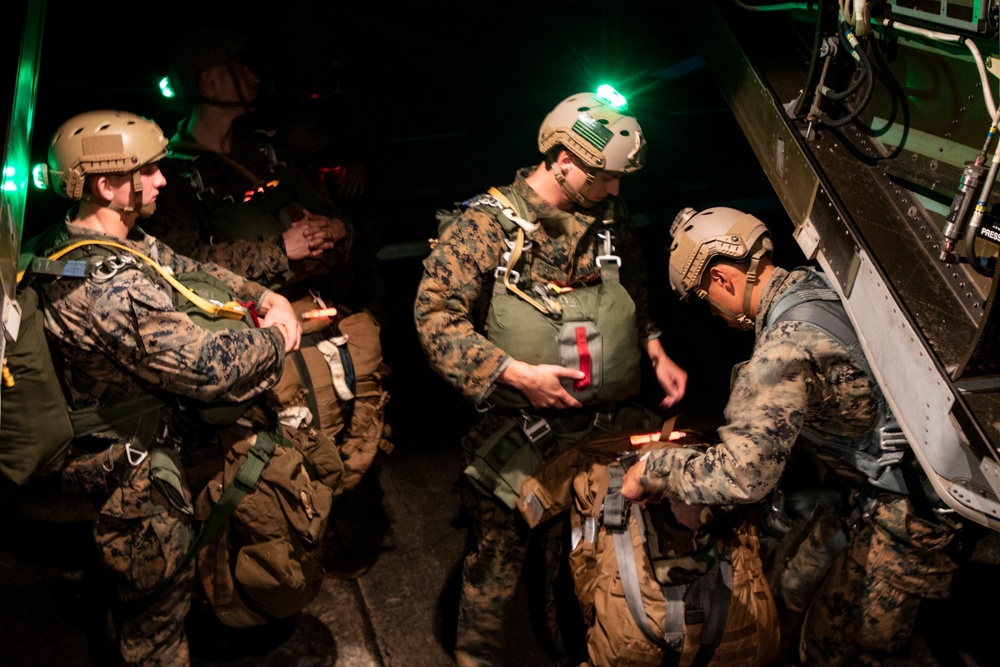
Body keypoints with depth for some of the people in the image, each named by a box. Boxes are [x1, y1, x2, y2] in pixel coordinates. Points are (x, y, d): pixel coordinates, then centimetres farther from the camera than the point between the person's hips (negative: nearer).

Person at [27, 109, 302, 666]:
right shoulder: (109, 284, -34)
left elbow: (188, 270, 8)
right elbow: (208, 368, -34)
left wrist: (265, 296, -6)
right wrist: (277, 336, -17)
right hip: (130, 469, -10)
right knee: (162, 594, 12)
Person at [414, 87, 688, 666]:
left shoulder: (613, 219, 7)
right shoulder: (489, 223, -9)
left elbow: (637, 298, 22)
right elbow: (435, 313, -13)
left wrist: (656, 353, 5)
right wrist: (517, 374, -19)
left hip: (608, 423, 4)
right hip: (521, 433, -4)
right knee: (501, 551, 6)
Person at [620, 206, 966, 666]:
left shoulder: (786, 346, -30)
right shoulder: (816, 284, -2)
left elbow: (742, 476, -35)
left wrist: (654, 470, -19)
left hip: (907, 511, -9)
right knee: (799, 593, 19)